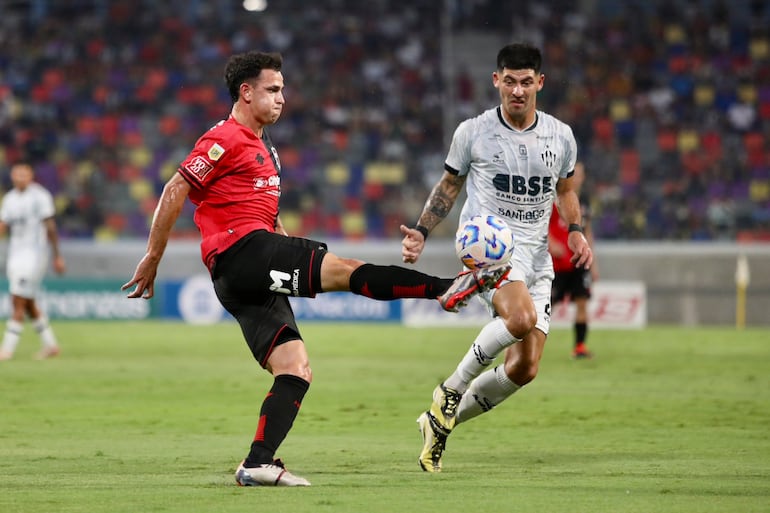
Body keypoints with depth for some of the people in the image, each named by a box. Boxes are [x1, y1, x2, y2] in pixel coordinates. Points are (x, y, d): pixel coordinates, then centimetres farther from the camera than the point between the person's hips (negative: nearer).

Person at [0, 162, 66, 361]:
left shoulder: (39, 196, -8)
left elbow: (50, 228, -7)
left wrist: (57, 257, -7)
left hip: (34, 253, -7)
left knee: (18, 302, -11)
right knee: (28, 304, 10)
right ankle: (50, 344, 22)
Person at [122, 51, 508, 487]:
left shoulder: (264, 148, 28)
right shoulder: (226, 139, -4)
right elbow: (175, 192, -8)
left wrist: (298, 254, 25)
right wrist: (152, 259, -9)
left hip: (256, 280, 10)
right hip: (241, 254, -10)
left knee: (296, 370, -1)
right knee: (344, 269, -20)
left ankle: (258, 465, -7)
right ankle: (448, 288, -28)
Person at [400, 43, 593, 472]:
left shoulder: (561, 137, 6)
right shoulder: (472, 132, -1)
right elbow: (450, 185, 13)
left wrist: (576, 231, 4)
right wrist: (421, 232, 1)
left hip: (535, 257, 5)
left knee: (525, 369, 0)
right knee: (522, 317, -35)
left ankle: (441, 422, 20)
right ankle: (451, 390, -16)